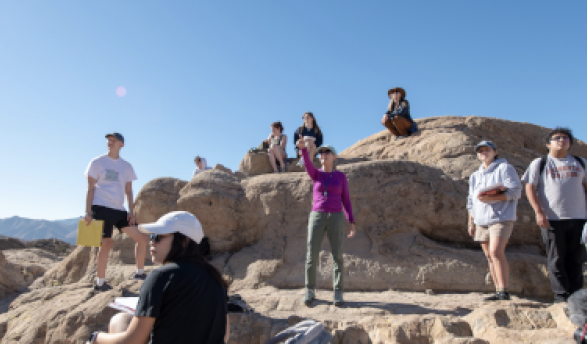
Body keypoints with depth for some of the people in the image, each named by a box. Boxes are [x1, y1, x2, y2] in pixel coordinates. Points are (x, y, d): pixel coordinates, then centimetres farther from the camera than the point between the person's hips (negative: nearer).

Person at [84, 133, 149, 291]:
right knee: (106, 244, -7)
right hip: (101, 208, -5)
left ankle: (139, 272, 16)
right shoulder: (97, 162, 3)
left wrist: (131, 212, 4)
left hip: (119, 210, 5)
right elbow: (90, 188, 0)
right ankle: (100, 283, 9)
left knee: (142, 238, 1)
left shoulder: (127, 166, 13)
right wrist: (88, 211, -8)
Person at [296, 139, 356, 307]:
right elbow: (307, 163, -16)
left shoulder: (341, 176, 8)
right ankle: (310, 291, 15)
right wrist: (303, 147, -35)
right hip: (317, 218, 1)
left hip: (335, 219, 0)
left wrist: (352, 223, 2)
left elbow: (346, 200, 8)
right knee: (311, 256, -2)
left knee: (337, 257, -3)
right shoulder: (316, 174, 8)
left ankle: (338, 293, 10)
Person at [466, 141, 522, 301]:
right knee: (489, 256, 6)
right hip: (481, 221, 7)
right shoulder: (475, 176, 21)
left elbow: (515, 192, -9)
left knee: (496, 252, -18)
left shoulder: (505, 168, 1)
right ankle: (498, 290, 12)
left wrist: (491, 198, -20)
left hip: (501, 217, -7)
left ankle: (504, 291, -12)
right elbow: (471, 202, 23)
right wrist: (471, 223, 17)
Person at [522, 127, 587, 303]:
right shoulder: (539, 163, 6)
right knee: (556, 260, 0)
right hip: (551, 219, -3)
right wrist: (539, 212, -12)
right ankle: (561, 296, 7)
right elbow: (530, 188, -1)